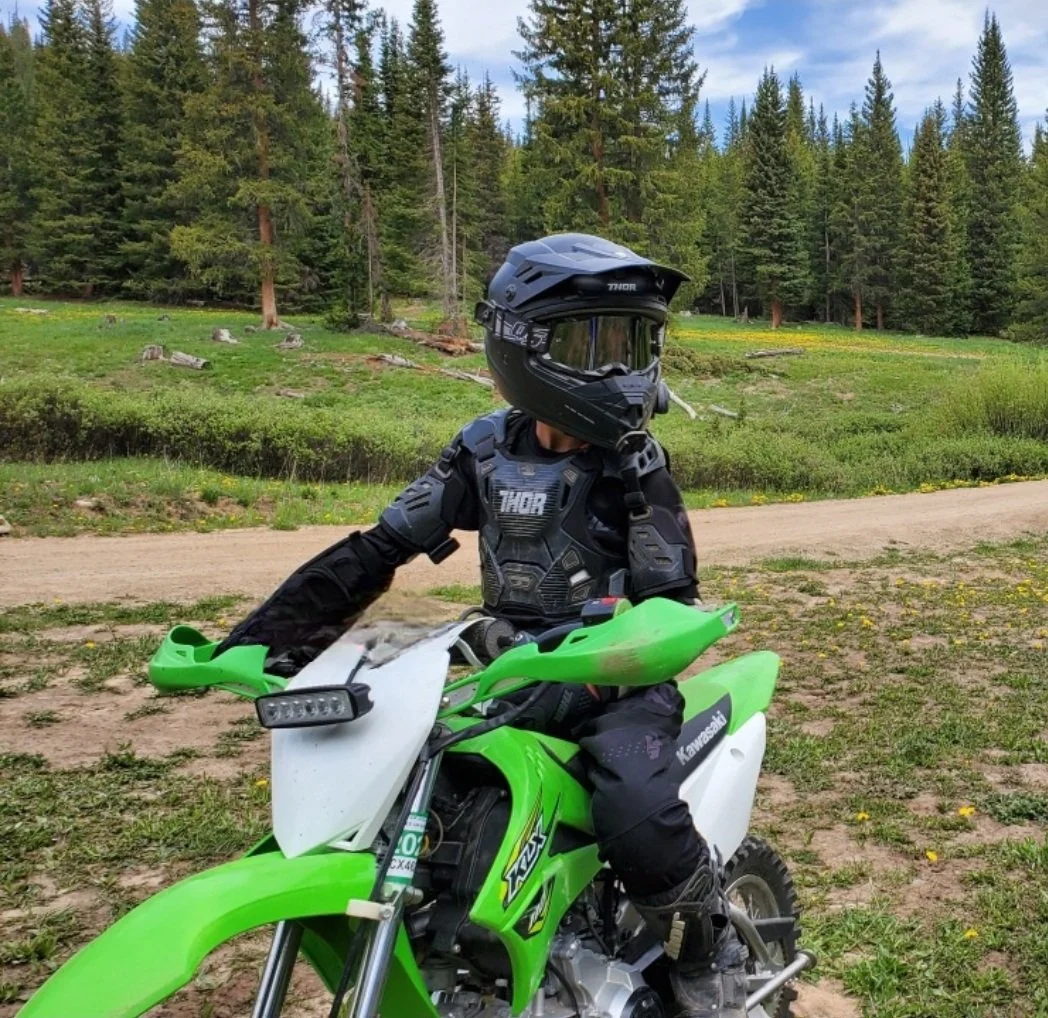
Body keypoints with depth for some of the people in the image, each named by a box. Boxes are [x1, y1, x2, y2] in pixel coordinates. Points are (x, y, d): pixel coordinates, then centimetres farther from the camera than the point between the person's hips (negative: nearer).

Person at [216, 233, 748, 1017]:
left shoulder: (635, 463, -8)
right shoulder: (486, 449, 0)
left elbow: (670, 603, -12)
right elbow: (380, 547, -1)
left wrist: (585, 680, -32)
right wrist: (265, 634, -10)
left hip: (614, 676, -4)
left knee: (639, 818, -32)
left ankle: (712, 945, 3)